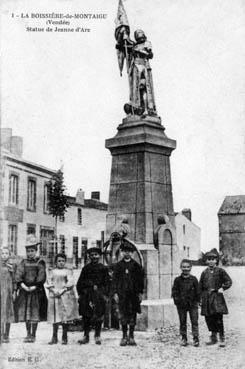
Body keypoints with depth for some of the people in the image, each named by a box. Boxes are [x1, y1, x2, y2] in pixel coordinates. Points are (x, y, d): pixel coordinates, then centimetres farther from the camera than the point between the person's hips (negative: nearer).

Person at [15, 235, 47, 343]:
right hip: (24, 291, 3)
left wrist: (33, 287, -16)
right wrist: (24, 286, -16)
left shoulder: (40, 263, 0)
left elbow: (41, 277, -8)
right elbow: (18, 275, -3)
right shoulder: (23, 262, 8)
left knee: (35, 313, -1)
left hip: (37, 290, -3)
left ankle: (33, 335, 7)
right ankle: (28, 334, 16)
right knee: (25, 313, 6)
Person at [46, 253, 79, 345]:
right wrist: (54, 290, -10)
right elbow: (48, 283, 6)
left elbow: (70, 283, -3)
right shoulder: (52, 271, 12)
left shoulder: (68, 271, 6)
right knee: (55, 318, 1)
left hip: (66, 296, -2)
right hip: (54, 296, 2)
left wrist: (61, 291, -12)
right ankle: (54, 338, 7)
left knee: (65, 318, -4)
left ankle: (64, 338, 3)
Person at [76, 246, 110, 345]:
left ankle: (97, 336, 7)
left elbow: (106, 282, 5)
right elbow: (80, 282, 12)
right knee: (86, 316, 2)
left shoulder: (103, 268, 7)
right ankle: (86, 336, 10)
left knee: (98, 315, -2)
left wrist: (105, 295, -3)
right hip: (86, 295, 2)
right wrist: (80, 293, 3)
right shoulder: (86, 268, 11)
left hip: (99, 295, -1)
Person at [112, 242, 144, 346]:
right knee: (123, 315, 0)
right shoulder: (118, 265, 8)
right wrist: (115, 293, -1)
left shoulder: (136, 265, 7)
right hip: (122, 294, 0)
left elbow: (141, 279, 8)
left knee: (132, 315, 1)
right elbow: (114, 279, 7)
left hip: (133, 294, 0)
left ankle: (131, 337, 9)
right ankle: (124, 336, 9)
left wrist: (140, 293, 2)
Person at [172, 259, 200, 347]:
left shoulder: (193, 279, 1)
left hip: (192, 304, -1)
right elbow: (174, 291, 4)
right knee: (182, 322, 8)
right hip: (181, 304, 1)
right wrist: (177, 300, -6)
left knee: (194, 321, 0)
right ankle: (183, 338, 18)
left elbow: (197, 291, 5)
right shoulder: (177, 280, 1)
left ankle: (196, 339, 6)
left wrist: (197, 301, 1)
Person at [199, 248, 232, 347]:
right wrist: (200, 298, 8)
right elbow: (200, 287, 12)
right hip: (206, 297, 4)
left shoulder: (220, 271, -1)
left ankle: (222, 339, 1)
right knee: (209, 318, 7)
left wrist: (222, 288, -9)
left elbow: (229, 282, 2)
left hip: (217, 297, -4)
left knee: (218, 318, -10)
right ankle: (213, 337, 22)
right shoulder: (204, 272, 8)